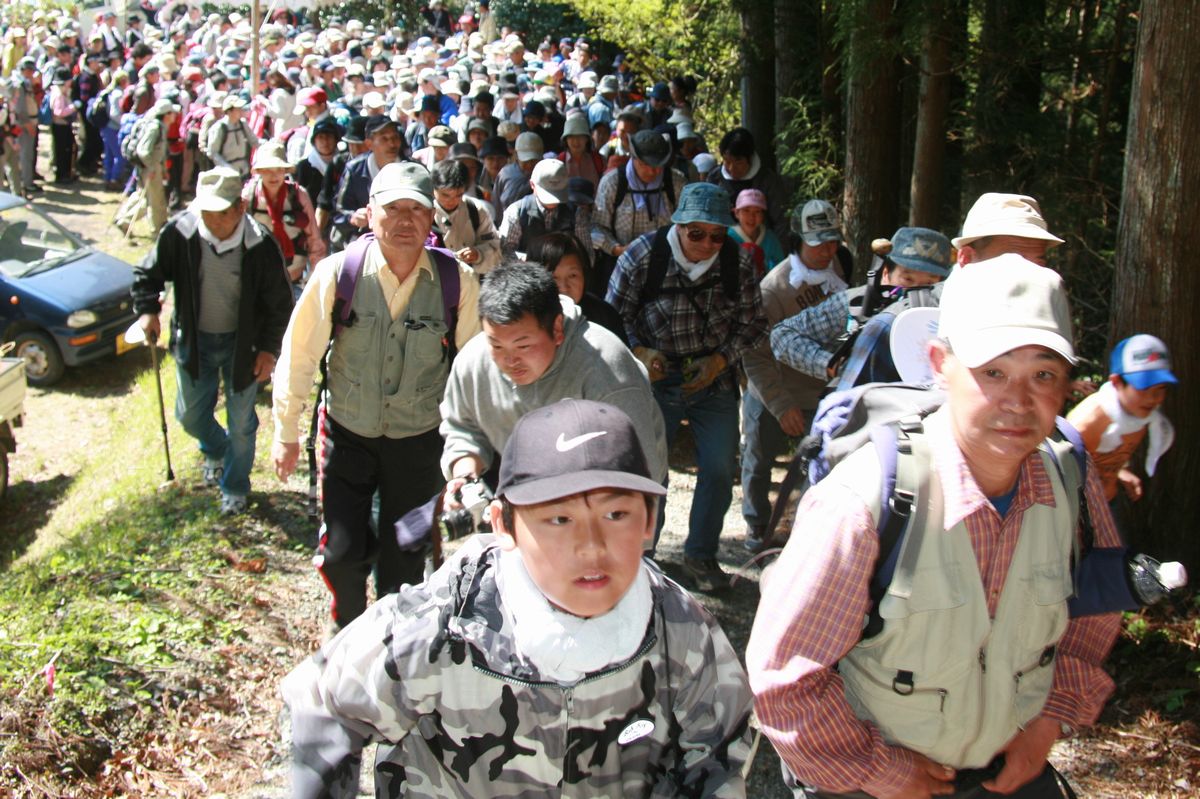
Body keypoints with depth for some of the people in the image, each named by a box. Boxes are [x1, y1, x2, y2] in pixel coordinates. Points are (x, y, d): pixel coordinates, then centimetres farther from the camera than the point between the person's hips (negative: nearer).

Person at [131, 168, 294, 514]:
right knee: (190, 415, 17)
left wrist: (269, 349, -12)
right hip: (194, 340, 2)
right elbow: (148, 274, 0)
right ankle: (216, 450, 52)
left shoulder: (260, 246, -22)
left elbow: (279, 303, -10)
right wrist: (147, 310, -16)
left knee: (241, 423, 11)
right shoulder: (179, 233, -18)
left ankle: (234, 487, 35)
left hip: (242, 343, -2)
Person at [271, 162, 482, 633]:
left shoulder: (458, 282, -14)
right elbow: (300, 353, -6)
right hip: (347, 433, 0)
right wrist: (286, 431, 0)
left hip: (419, 439, 0)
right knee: (342, 551, 1)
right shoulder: (337, 273, -15)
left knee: (404, 559, 12)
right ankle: (345, 631, 34)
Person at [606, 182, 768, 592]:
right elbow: (615, 315, -4)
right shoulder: (643, 255, -15)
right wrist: (639, 352, -20)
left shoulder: (737, 260, -9)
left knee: (719, 470, 3)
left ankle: (701, 555, 26)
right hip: (657, 378, -2)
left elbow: (753, 322, 2)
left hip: (715, 379, 2)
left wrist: (721, 359, -13)